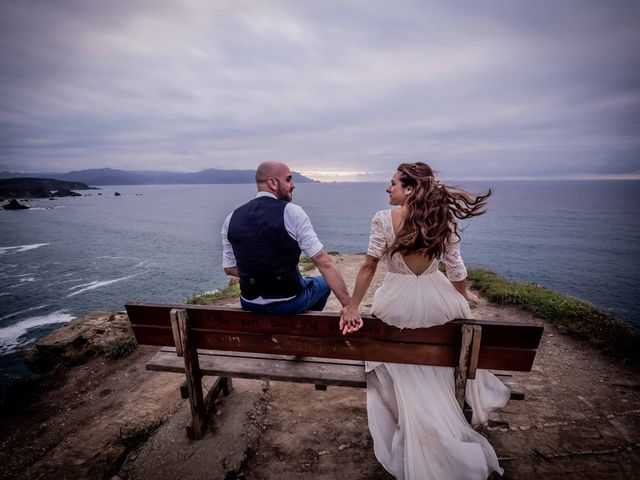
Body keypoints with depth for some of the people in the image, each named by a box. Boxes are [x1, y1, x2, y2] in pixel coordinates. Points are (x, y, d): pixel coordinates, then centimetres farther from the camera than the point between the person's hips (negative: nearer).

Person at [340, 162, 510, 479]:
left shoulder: (384, 219, -15)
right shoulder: (444, 220, -7)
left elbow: (369, 266, -14)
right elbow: (455, 268, 1)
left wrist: (352, 306, -6)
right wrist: (464, 296, 20)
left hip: (397, 306, -2)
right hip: (437, 304, 2)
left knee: (407, 373, 21)